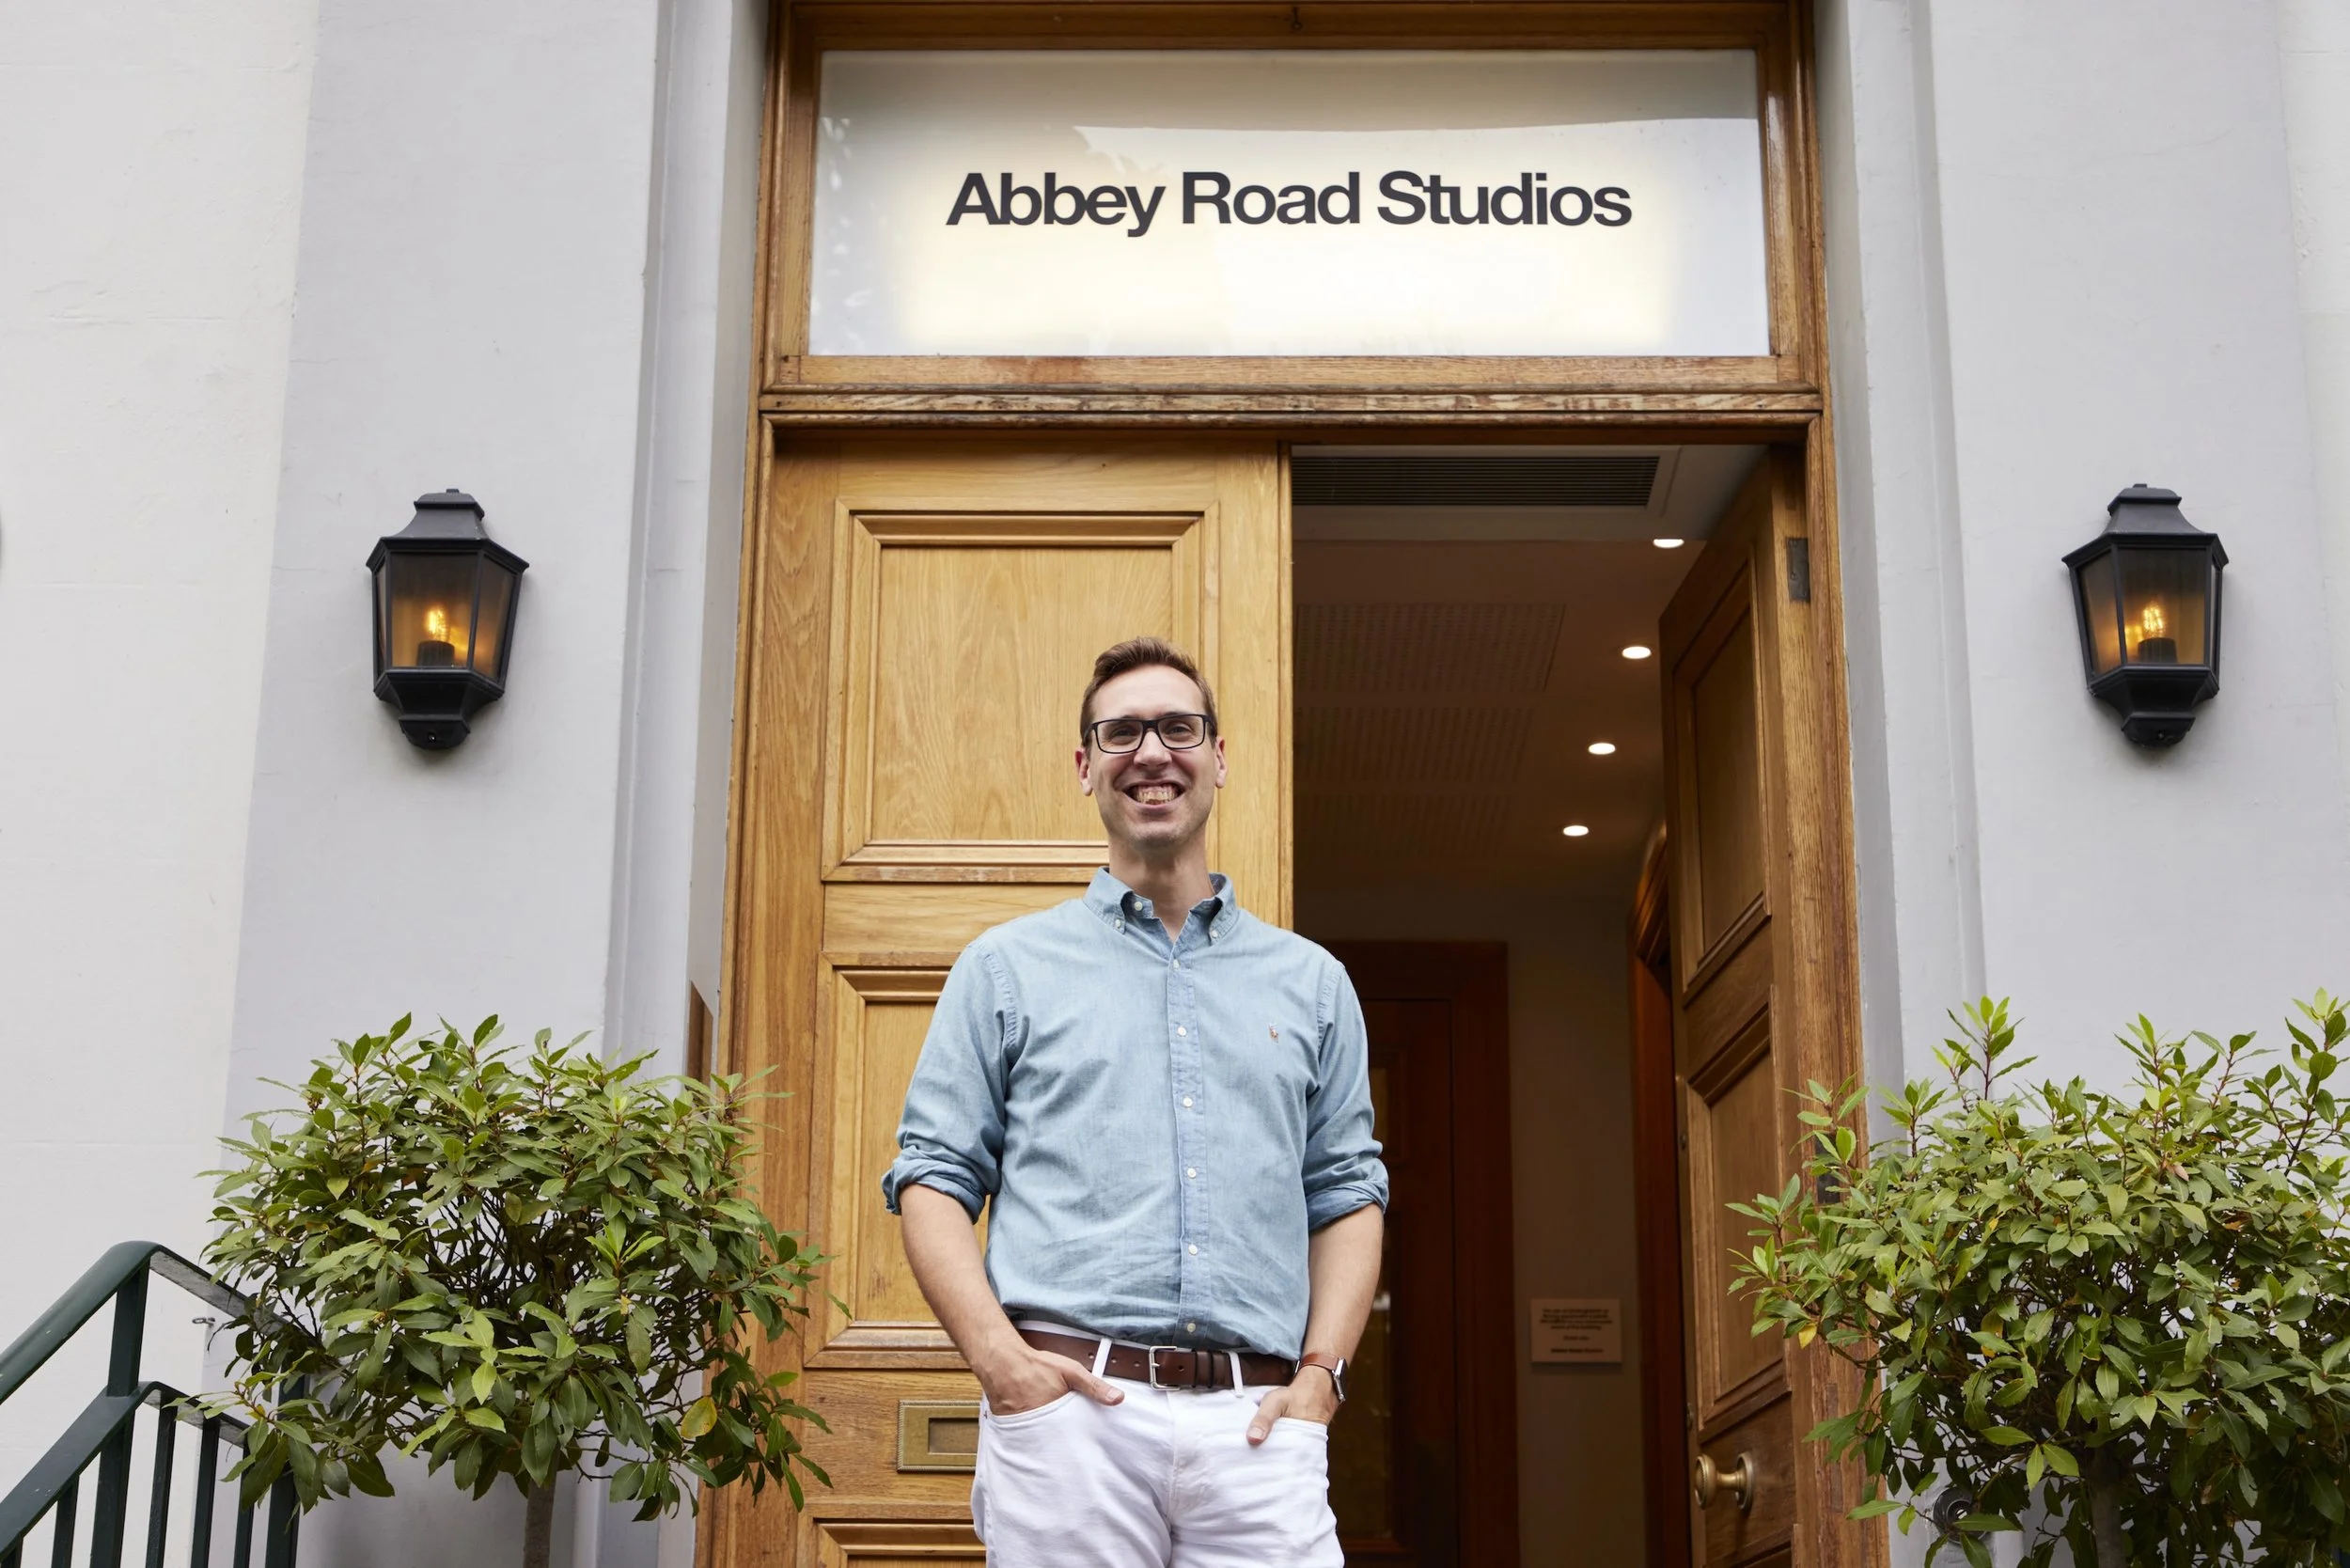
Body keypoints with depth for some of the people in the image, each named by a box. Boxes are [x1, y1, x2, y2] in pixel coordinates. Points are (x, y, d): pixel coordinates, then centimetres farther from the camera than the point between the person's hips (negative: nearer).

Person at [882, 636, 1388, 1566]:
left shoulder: (1310, 983, 17)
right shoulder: (1007, 968, 12)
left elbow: (1349, 1192, 15)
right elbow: (934, 1176, 7)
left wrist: (1322, 1373, 0)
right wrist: (998, 1355, -8)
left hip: (1255, 1422, 1)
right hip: (1068, 1405, -1)